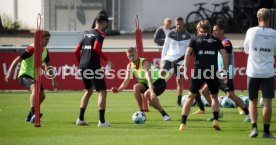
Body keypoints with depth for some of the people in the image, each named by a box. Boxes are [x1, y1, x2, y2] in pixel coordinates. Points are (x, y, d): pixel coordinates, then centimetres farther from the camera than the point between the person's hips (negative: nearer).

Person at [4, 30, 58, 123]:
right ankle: (33, 114, -44)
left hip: (34, 76, 9)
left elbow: (48, 66, 19)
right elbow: (17, 60, -21)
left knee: (42, 96, 13)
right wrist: (9, 74, -29)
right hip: (24, 75, -9)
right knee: (35, 88, -35)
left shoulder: (45, 51, 5)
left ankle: (30, 117, 29)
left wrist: (53, 80, 18)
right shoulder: (32, 49, -19)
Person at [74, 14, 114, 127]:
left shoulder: (87, 33, 17)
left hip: (83, 66, 8)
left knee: (88, 90, 24)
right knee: (102, 92, -3)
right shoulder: (100, 34, -6)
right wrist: (107, 60, -18)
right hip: (93, 66, -8)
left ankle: (80, 119, 22)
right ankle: (102, 121, -9)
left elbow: (76, 51, 18)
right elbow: (96, 48, -24)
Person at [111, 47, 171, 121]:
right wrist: (118, 90, -26)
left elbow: (149, 78, -41)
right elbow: (126, 81, -6)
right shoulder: (130, 66, -5)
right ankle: (141, 112, -16)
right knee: (136, 87, -25)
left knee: (147, 94, -33)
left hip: (159, 82, -6)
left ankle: (164, 114, -18)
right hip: (146, 84, 6)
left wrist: (152, 91, -55)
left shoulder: (144, 63, -25)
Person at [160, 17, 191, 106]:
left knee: (179, 80, 0)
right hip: (169, 57, 0)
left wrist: (178, 60, -9)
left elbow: (188, 51, 1)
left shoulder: (187, 36, 2)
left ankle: (179, 101, 7)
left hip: (179, 61, 0)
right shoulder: (171, 34, 6)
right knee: (163, 72, -24)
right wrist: (162, 59, 9)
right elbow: (165, 47, 12)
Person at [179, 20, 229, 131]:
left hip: (198, 72, -1)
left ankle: (183, 123, 3)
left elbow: (187, 54, -4)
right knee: (214, 97, 20)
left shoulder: (194, 39, 10)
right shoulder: (216, 40, 14)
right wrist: (224, 69, 13)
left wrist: (185, 68, -3)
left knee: (191, 96, 10)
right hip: (213, 72, 1)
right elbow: (225, 55, 6)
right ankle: (216, 120, 0)